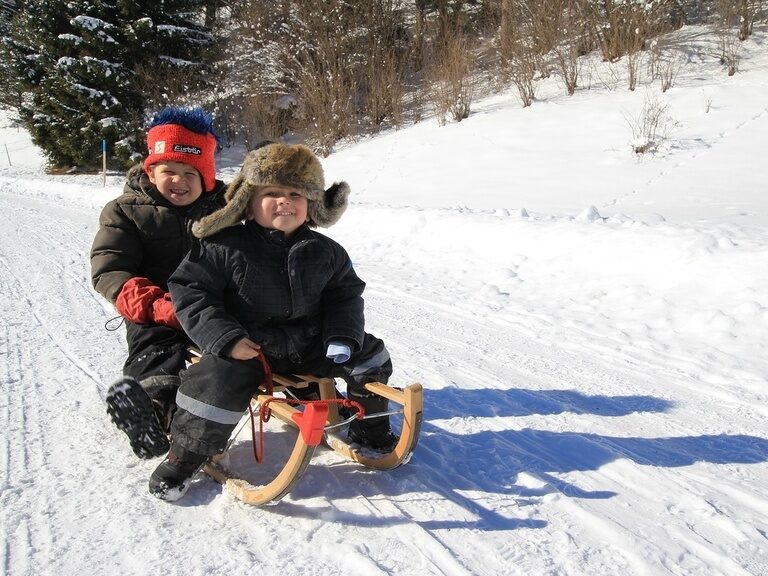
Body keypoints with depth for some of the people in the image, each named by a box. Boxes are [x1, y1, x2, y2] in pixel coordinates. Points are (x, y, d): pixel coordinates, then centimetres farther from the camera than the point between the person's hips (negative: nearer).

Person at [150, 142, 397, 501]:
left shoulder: (325, 252, 1)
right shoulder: (225, 247, -12)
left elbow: (346, 294, 10)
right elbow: (189, 290, -10)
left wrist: (342, 337, -8)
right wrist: (224, 338, -20)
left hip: (309, 342, 4)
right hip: (246, 346, -4)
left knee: (369, 356, 2)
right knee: (217, 385, -27)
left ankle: (369, 430, 25)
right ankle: (184, 457, 1)